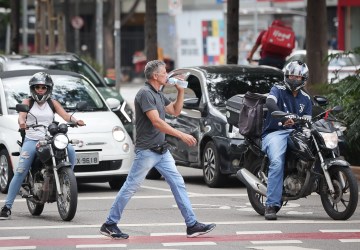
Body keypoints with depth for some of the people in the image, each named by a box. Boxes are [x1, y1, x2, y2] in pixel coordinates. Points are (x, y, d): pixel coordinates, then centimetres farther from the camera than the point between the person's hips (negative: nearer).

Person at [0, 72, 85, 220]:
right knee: (20, 171, -16)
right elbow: (21, 115, -8)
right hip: (31, 140, -2)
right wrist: (22, 122, -34)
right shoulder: (28, 102, 9)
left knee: (70, 150, -26)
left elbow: (65, 115, 0)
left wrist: (75, 121, -22)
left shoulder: (53, 103, 14)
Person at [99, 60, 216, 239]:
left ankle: (192, 225, 4)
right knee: (130, 187, -3)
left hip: (161, 150, 9)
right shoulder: (145, 93, -16)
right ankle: (109, 224, 5)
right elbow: (156, 121, -24)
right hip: (146, 150, -9)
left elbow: (175, 111, 25)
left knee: (178, 184, 4)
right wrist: (181, 135, -25)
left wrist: (181, 91, 11)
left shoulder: (158, 95, 14)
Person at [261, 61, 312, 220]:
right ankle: (271, 205, -33)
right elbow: (270, 103, -17)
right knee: (277, 162, -31)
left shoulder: (305, 99, 21)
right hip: (274, 133, -5)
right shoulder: (277, 90, 6)